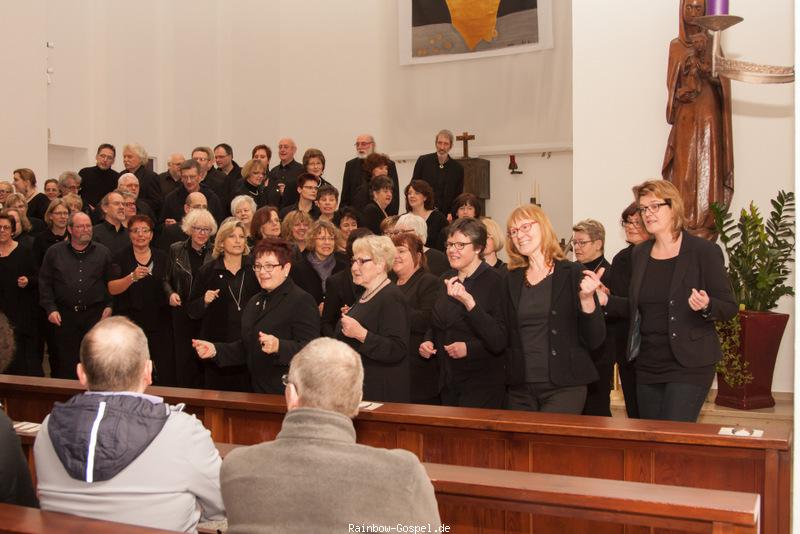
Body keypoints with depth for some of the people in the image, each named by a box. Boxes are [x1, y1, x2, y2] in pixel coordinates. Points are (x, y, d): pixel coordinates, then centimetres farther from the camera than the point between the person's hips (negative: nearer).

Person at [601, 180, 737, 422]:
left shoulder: (704, 251, -7)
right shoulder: (639, 254, 10)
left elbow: (729, 307, -6)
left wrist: (706, 306, -26)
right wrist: (606, 300, 3)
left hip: (688, 366, -6)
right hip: (647, 366, 6)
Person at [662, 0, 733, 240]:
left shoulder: (711, 42, 6)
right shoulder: (676, 45, 12)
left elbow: (721, 76, -1)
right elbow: (673, 81, 4)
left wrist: (699, 60, -15)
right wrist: (690, 55, -10)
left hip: (707, 112, -2)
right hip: (685, 113, 2)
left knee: (706, 166, -7)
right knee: (684, 166, -2)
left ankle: (705, 226, -5)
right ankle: (684, 226, 1)